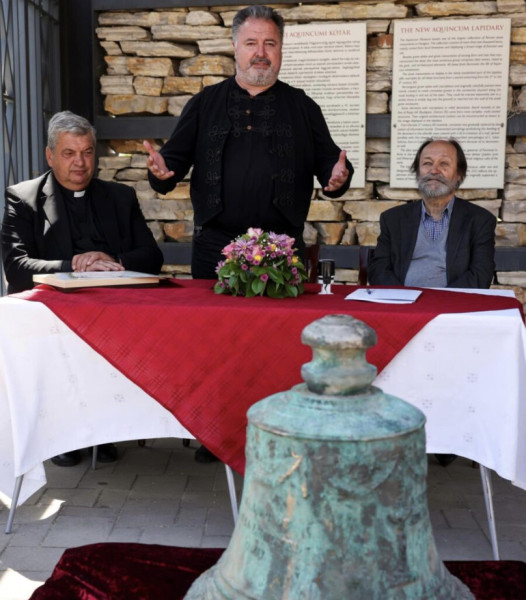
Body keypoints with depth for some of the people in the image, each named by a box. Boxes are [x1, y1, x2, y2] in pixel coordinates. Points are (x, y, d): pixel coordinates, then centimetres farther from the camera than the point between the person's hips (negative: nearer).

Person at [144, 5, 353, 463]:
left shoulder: (302, 108, 12)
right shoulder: (206, 104, 13)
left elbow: (328, 162, 9)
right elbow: (177, 157, 9)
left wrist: (337, 179, -14)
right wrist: (161, 170, -14)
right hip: (215, 244, 1)